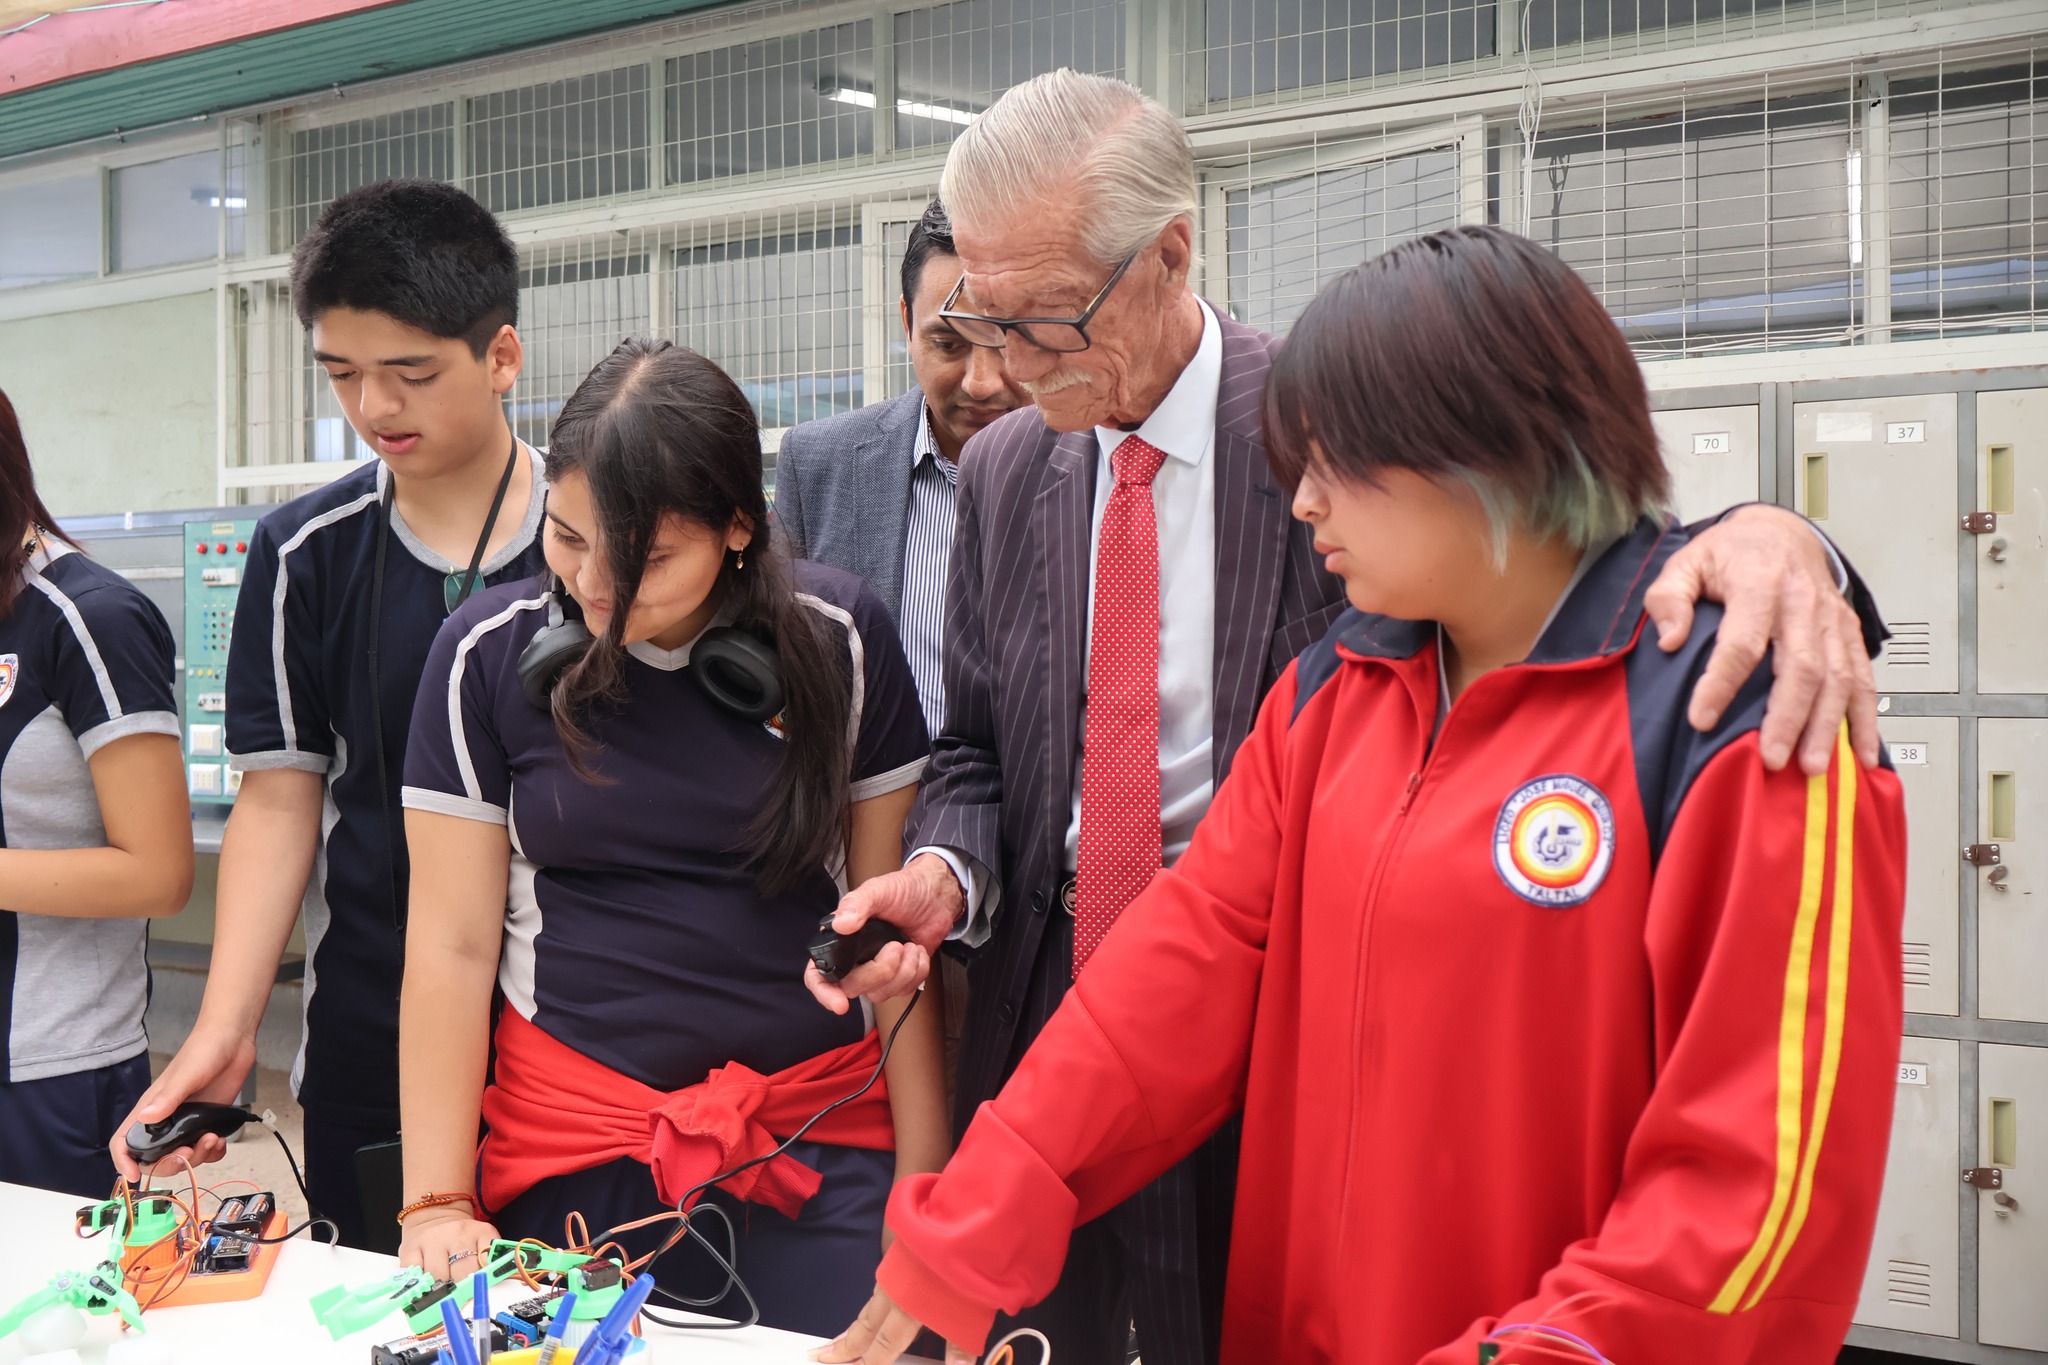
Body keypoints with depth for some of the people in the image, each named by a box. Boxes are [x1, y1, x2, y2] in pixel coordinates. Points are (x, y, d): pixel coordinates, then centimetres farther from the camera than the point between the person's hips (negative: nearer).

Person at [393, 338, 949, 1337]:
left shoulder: (836, 641, -3)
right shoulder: (489, 654, -3)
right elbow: (452, 946, -2)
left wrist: (922, 1178, 0)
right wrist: (437, 1203, -6)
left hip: (820, 1143, 0)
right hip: (572, 1152, 0)